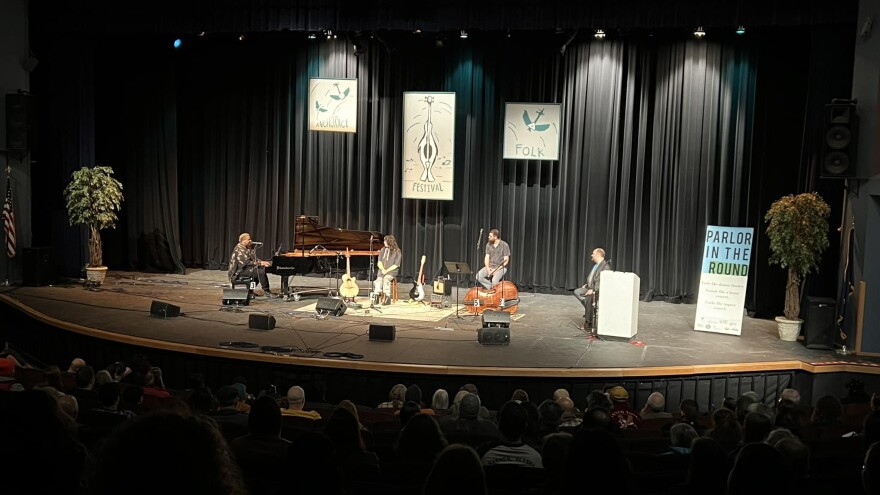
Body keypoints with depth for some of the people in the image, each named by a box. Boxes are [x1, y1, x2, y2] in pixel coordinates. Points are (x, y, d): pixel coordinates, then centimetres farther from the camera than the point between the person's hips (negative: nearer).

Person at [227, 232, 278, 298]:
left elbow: (254, 259, 12)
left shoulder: (248, 248, 14)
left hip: (245, 268, 10)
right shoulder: (239, 249, -17)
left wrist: (262, 262, -5)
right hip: (240, 271, -10)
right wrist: (260, 263, -22)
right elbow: (247, 262, -24)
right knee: (261, 272, -22)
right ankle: (267, 292, -14)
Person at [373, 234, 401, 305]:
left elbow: (396, 265, -6)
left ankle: (387, 298, -35)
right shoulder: (383, 250, 14)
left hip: (392, 271, -4)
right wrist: (382, 269, -9)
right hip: (382, 270, 4)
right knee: (379, 279, -28)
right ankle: (376, 296, -33)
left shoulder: (397, 251, -1)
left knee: (386, 278, -34)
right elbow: (379, 262, 10)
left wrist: (387, 270, -15)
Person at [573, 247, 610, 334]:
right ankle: (589, 309, 1)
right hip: (590, 288, 10)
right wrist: (587, 285, 11)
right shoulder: (596, 265, 16)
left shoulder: (605, 266, -14)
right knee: (577, 292, -5)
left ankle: (589, 322, -17)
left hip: (598, 290, -10)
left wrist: (593, 290, -26)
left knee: (589, 299, -29)